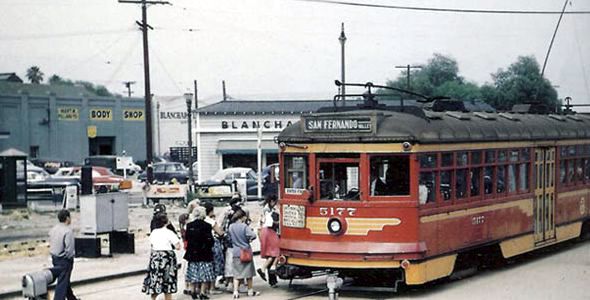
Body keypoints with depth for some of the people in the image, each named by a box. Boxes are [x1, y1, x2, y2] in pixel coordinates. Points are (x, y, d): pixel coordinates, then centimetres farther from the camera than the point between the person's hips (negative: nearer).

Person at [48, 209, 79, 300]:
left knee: (65, 281, 22)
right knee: (62, 282, -2)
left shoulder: (53, 229, 4)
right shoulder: (68, 231, -21)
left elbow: (51, 243, 11)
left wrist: (54, 256, 16)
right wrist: (70, 258, -6)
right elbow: (69, 248, -23)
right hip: (64, 260, -9)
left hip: (55, 258, 9)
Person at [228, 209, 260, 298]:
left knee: (236, 273, 6)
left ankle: (236, 291, -6)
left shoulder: (231, 227, 0)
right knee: (248, 271, 11)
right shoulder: (244, 226, -15)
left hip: (235, 252, 4)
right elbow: (253, 235, -23)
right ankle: (250, 291, 20)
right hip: (246, 251, -4)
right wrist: (249, 239, -3)